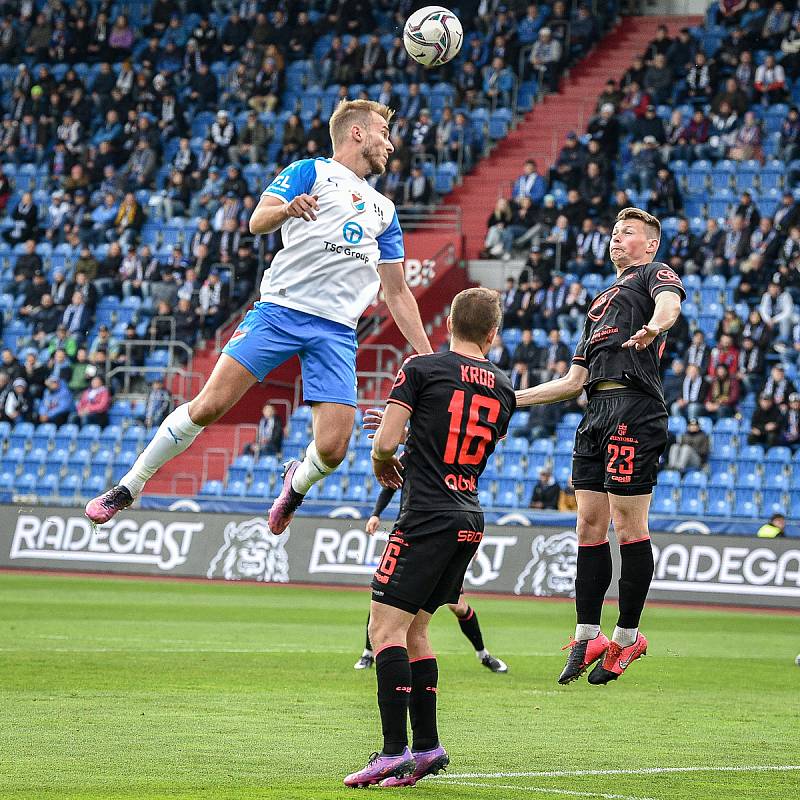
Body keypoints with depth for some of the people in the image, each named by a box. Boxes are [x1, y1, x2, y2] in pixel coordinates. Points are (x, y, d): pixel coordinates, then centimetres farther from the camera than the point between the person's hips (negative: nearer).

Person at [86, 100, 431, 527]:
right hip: (281, 310, -4)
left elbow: (397, 292, 26)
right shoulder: (310, 171, 8)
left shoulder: (384, 210, 24)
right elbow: (257, 221, -7)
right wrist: (286, 208, -30)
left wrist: (427, 355, 17)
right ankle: (127, 487, 1)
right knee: (209, 405, -15)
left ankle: (297, 482, 24)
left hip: (337, 330, 4)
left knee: (332, 449, -12)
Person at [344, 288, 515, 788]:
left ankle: (395, 753, -19)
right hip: (470, 519, 7)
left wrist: (383, 463, 12)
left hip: (427, 517, -7)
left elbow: (388, 440, -10)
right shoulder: (503, 389, 14)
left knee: (386, 627, -9)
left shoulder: (422, 368, -4)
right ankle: (428, 747, 15)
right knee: (413, 629, 17)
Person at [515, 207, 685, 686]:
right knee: (590, 525, 4)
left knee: (629, 524, -7)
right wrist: (513, 398, 25)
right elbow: (575, 380, 30)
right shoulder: (602, 303, 31)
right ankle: (588, 637, 5)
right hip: (597, 411, 8)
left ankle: (628, 636, -2)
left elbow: (670, 302, -19)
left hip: (635, 408, -8)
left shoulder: (655, 274, 8)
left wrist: (654, 327, -42)